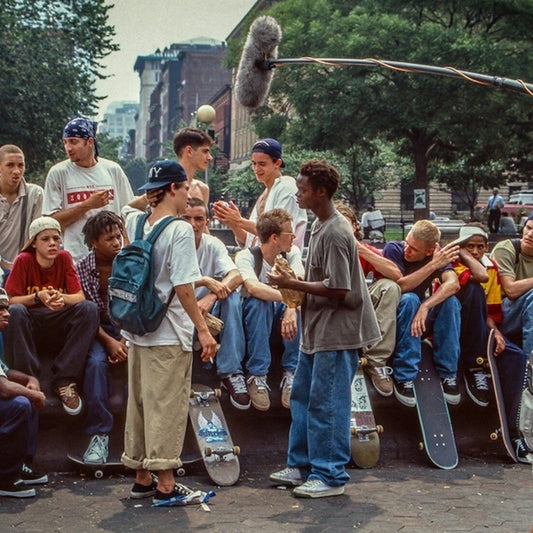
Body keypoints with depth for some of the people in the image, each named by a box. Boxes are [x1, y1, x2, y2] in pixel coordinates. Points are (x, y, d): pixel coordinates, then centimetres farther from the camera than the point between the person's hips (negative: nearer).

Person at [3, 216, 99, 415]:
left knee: (89, 308, -23)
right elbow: (11, 300, -11)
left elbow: (80, 297, -6)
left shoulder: (64, 258, -1)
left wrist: (63, 299, -29)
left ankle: (65, 381, -22)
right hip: (29, 326, -2)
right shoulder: (24, 260, -8)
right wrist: (37, 297, -29)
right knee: (15, 311, -33)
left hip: (59, 328, 3)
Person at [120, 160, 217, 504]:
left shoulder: (136, 222, 5)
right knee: (167, 408, -2)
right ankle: (165, 485, 1)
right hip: (169, 336, -8)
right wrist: (203, 329, -16)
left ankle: (142, 478, 24)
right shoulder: (180, 230, -15)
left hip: (138, 331, 8)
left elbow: (129, 205, 33)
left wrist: (151, 194, 21)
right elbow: (183, 288, -19)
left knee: (139, 404, 14)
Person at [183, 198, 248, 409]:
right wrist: (205, 281, -34)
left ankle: (231, 372, -26)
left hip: (208, 312, 3)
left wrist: (211, 297, -35)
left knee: (232, 296, -26)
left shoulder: (213, 245, 0)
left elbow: (236, 275, -17)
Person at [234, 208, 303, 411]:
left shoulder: (292, 253, 0)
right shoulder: (246, 256, -13)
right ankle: (257, 377, -33)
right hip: (253, 323, -3)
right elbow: (252, 287, -34)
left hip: (282, 318, 3)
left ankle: (291, 375, -24)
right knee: (259, 302, -35)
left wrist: (292, 306, -40)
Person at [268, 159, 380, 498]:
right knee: (302, 397, 17)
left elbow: (339, 289, -23)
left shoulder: (335, 233, -20)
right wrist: (295, 284, 7)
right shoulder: (320, 225, 12)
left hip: (336, 333, -11)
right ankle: (301, 466, 28)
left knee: (326, 404, -4)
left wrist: (294, 284, -17)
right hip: (317, 330, 11)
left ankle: (330, 476, 6)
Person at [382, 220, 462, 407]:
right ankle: (404, 377, -32)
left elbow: (453, 284, -23)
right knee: (409, 299, -35)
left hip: (422, 315, 3)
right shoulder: (393, 249, -14)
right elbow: (400, 285, -25)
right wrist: (433, 265, -33)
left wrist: (425, 306, -39)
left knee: (450, 301, -24)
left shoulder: (436, 255, -5)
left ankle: (448, 374, -18)